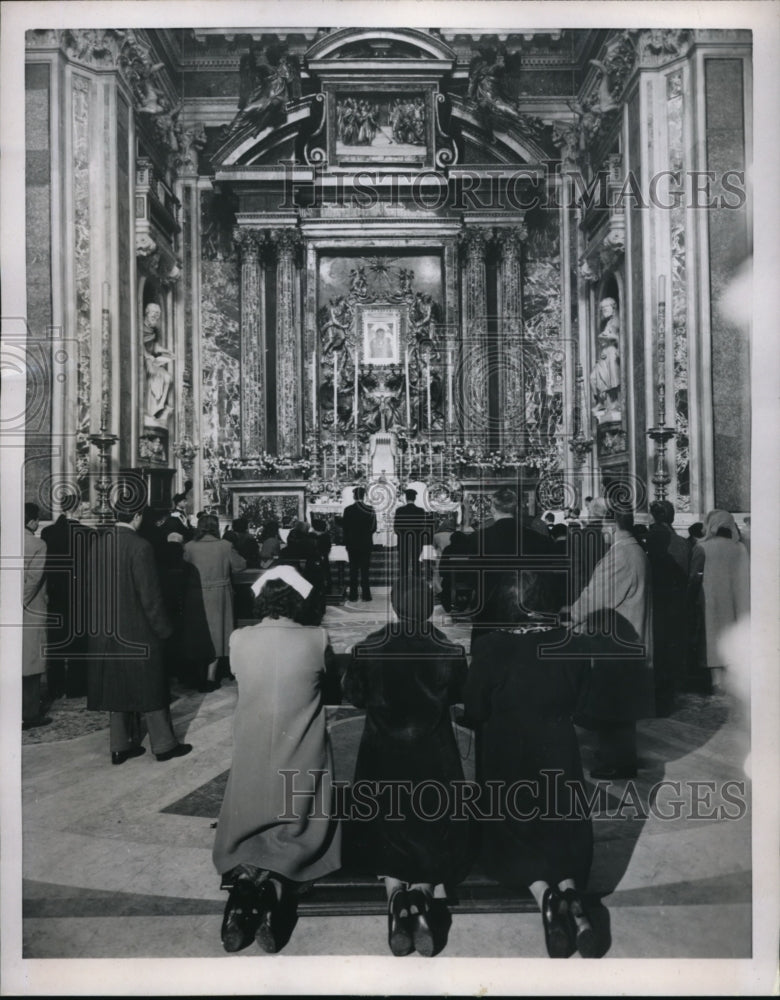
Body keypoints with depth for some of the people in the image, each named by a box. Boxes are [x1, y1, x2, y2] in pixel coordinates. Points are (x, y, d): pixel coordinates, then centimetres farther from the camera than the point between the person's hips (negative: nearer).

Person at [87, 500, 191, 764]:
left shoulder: (98, 544, 0)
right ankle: (163, 744, 18)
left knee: (116, 688, 15)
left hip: (105, 632, 6)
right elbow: (150, 595, -17)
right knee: (150, 689, 7)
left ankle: (120, 746, 25)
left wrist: (101, 619, 18)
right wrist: (163, 628, -6)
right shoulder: (140, 546, -18)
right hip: (137, 632, -6)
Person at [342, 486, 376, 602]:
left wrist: (346, 542, 7)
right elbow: (374, 527, -2)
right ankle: (366, 594, 5)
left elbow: (344, 527, -4)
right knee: (365, 570, 6)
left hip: (352, 544, 0)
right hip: (366, 544, 0)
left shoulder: (348, 510, -8)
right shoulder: (370, 510, -6)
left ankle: (353, 594, 7)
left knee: (353, 570, 7)